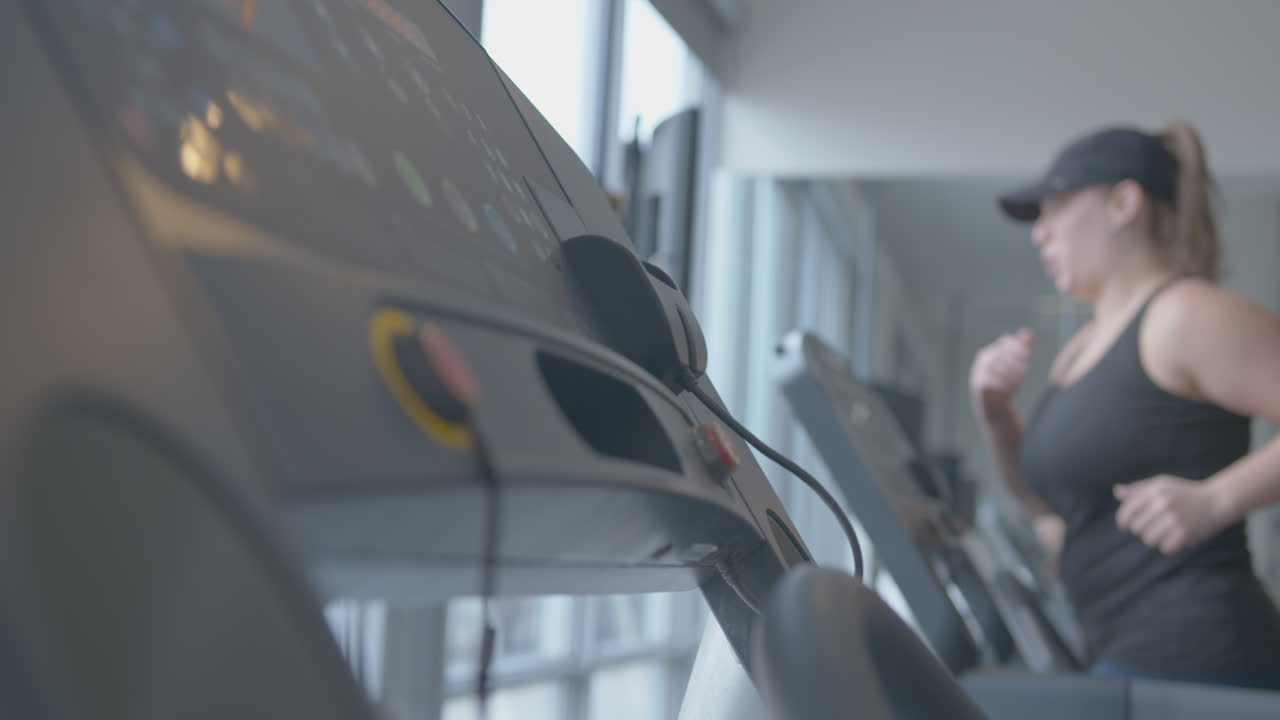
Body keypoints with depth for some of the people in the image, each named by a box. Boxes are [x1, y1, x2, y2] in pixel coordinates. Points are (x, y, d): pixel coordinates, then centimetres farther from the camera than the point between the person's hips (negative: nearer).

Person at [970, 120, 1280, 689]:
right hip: (1123, 658, 9)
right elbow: (1054, 503, 25)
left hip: (1190, 659, -9)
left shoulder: (1186, 316, -10)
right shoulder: (1086, 348, 17)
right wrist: (996, 418, 9)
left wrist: (1214, 500, -27)